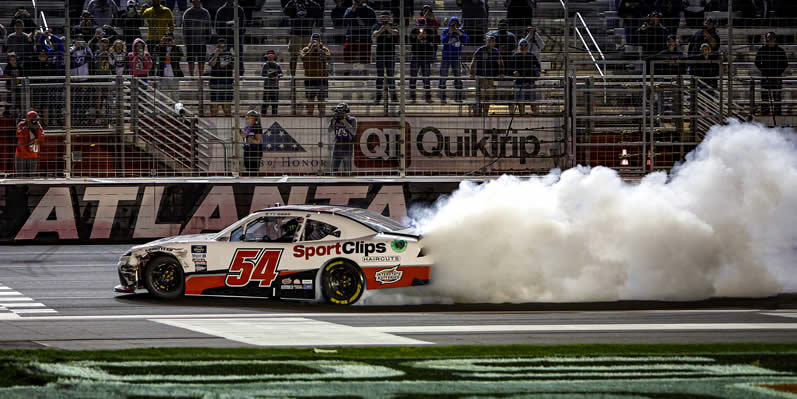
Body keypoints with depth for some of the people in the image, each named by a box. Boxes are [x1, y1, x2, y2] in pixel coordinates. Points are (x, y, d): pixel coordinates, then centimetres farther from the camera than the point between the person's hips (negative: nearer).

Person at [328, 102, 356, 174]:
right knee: (334, 168, 5)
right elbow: (330, 131, -2)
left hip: (348, 147, -4)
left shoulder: (352, 120, -6)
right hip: (337, 147, 4)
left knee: (347, 169, -2)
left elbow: (354, 132, -18)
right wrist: (333, 121, -15)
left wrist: (345, 122, -23)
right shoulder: (335, 120, 5)